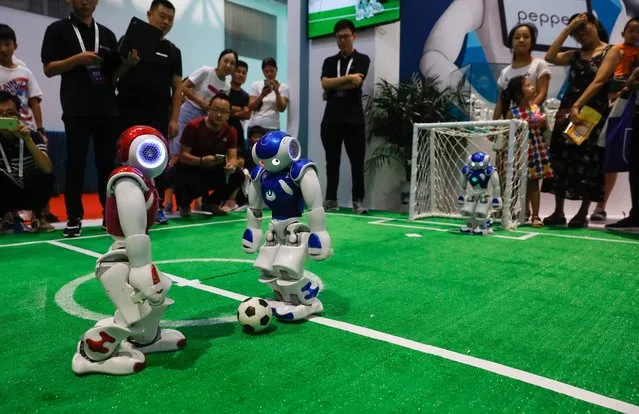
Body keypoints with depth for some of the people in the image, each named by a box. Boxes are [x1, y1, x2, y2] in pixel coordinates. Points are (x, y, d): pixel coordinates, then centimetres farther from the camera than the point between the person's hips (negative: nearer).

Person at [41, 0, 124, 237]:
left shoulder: (107, 34, 18)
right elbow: (48, 68, 0)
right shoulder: (58, 30, 7)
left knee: (108, 163, 4)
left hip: (107, 109, 3)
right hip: (76, 110, -3)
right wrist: (78, 59, -14)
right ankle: (74, 218, 5)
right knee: (75, 164, -2)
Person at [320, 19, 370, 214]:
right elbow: (325, 83, -3)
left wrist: (333, 87, -2)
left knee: (357, 162, -1)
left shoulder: (362, 60, 5)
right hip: (331, 119, 3)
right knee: (332, 162, 7)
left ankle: (358, 201, 5)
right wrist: (348, 77, -11)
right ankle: (331, 200, 13)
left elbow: (356, 83, -11)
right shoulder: (329, 61, 15)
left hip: (354, 119, -3)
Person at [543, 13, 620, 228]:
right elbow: (550, 57, -2)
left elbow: (598, 82, -12)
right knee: (560, 160, 0)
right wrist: (567, 28, 1)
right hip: (566, 111, 5)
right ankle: (558, 212, 6)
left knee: (588, 162, -2)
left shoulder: (611, 51, 1)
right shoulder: (575, 55, 16)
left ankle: (582, 214, 4)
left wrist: (577, 106, -22)